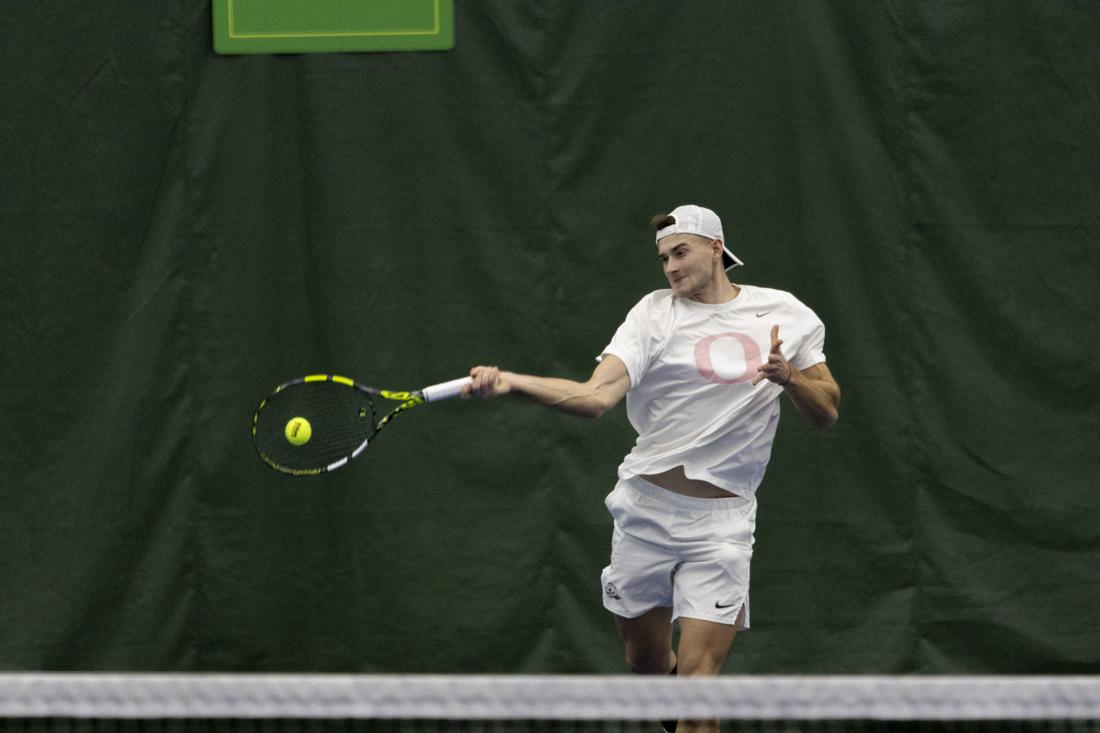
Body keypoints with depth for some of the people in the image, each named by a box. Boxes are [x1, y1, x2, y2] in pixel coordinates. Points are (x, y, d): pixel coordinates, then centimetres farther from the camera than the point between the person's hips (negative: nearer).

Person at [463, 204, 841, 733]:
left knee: (696, 676, -11)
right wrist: (510, 382, -33)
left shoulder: (788, 315, 3)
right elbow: (596, 396, -17)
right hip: (647, 509, 1)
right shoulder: (656, 314, -4)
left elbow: (827, 412, 7)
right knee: (646, 661, 12)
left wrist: (789, 376, -14)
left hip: (722, 521, -1)